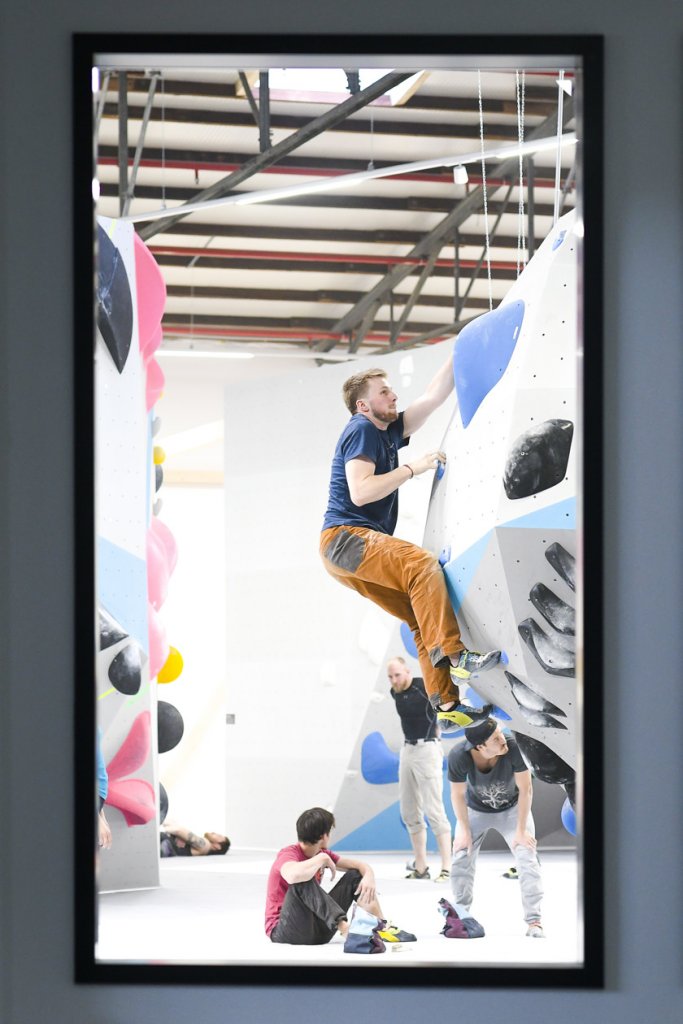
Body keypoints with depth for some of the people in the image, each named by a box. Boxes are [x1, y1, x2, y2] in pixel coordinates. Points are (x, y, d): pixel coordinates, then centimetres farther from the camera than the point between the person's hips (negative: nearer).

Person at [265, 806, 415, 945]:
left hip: (316, 928, 8)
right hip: (283, 931, -8)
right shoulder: (288, 854, -18)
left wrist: (369, 877, -15)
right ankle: (344, 927, -44)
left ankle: (382, 926, -12)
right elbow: (293, 876, -44)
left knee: (355, 876, 5)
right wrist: (322, 859, -27)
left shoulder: (323, 854, 7)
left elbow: (360, 865, 9)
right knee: (304, 880, -34)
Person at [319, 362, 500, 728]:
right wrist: (413, 468, -15)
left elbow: (434, 396, 21)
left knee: (421, 615, 0)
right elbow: (360, 492, -18)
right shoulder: (361, 430, -6)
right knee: (421, 562, -29)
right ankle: (452, 655, -37)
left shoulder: (388, 432, 20)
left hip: (361, 547, 10)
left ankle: (446, 703, -6)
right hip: (344, 537, -10)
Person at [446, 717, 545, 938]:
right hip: (476, 811, 1)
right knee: (461, 860, -5)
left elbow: (525, 789, -23)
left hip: (513, 809, -1)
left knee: (527, 860, -13)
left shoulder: (512, 748, -37)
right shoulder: (459, 756, -34)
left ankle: (534, 922, -5)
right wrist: (464, 830, -12)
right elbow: (458, 795, -15)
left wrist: (521, 830, -19)